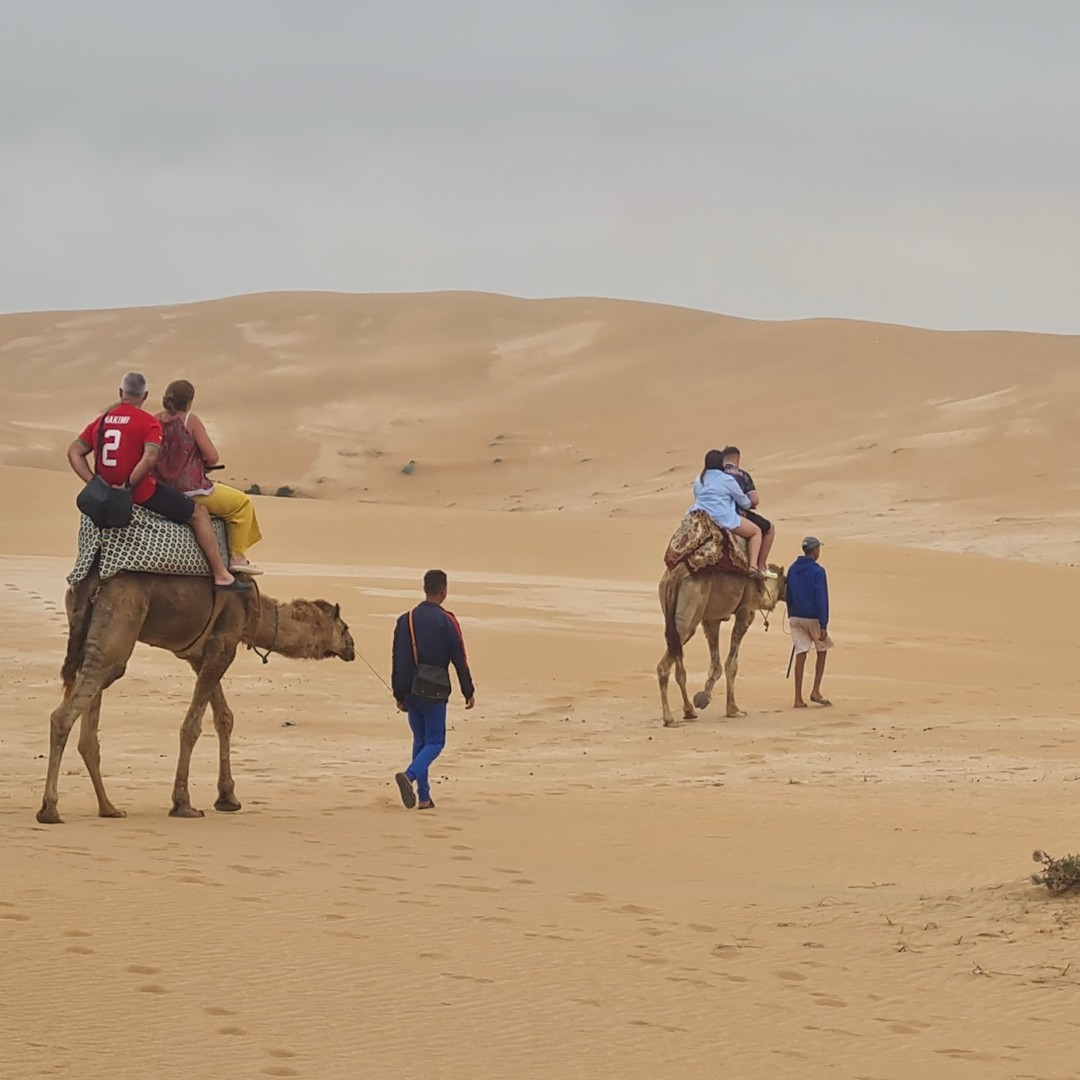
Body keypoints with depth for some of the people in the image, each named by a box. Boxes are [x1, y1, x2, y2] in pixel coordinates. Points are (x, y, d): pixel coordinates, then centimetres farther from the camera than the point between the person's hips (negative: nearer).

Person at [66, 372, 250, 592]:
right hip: (142, 492, -6)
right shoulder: (148, 422, -8)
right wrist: (128, 485, -16)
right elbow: (150, 457, -24)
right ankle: (222, 576, 5)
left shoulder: (101, 421, 10)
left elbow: (74, 452, 5)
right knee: (199, 514, 7)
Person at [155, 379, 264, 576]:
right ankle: (237, 557, 8)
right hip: (191, 491, -7)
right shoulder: (190, 420, -12)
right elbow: (212, 457, -13)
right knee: (242, 503, 11)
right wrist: (203, 462, 11)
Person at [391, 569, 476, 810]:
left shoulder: (405, 620, 5)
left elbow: (398, 661, 8)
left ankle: (424, 796, 11)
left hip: (410, 691, 5)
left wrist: (399, 695, 15)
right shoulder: (446, 621, -8)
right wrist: (469, 692, 3)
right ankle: (409, 776, -25)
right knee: (434, 742, 1)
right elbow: (459, 660, -6)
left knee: (420, 740, 14)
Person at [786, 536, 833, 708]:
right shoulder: (817, 571, -13)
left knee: (800, 656, 4)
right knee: (822, 651, 15)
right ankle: (815, 691, 8)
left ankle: (798, 699, -1)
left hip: (795, 617, 5)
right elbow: (821, 599, -16)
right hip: (813, 617, -5)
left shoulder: (792, 570, 7)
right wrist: (823, 626, -17)